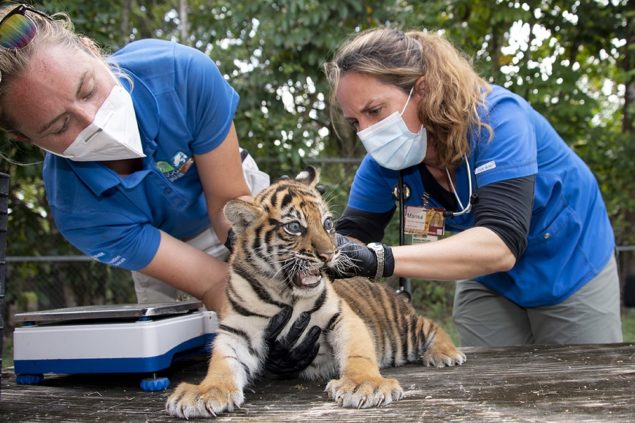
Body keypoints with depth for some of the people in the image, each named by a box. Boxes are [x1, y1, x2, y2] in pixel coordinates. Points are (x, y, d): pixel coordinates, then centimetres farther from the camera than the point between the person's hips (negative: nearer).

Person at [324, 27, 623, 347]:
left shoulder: (497, 120, -34)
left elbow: (501, 245, -46)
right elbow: (355, 235, -15)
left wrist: (383, 260, -58)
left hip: (570, 267, -3)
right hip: (487, 282, 4)